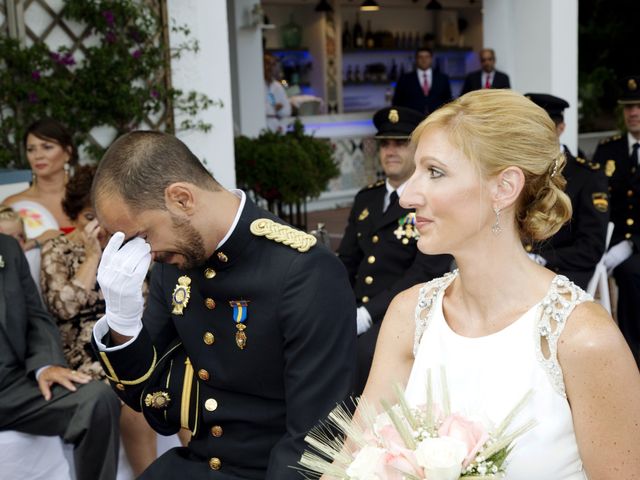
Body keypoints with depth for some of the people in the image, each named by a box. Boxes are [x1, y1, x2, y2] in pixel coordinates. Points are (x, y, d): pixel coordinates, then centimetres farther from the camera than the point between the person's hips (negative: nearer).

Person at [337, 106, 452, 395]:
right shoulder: (366, 198, 16)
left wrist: (366, 315, -20)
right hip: (356, 313, 6)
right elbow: (346, 262, 15)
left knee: (360, 354, -32)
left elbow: (425, 273, -14)